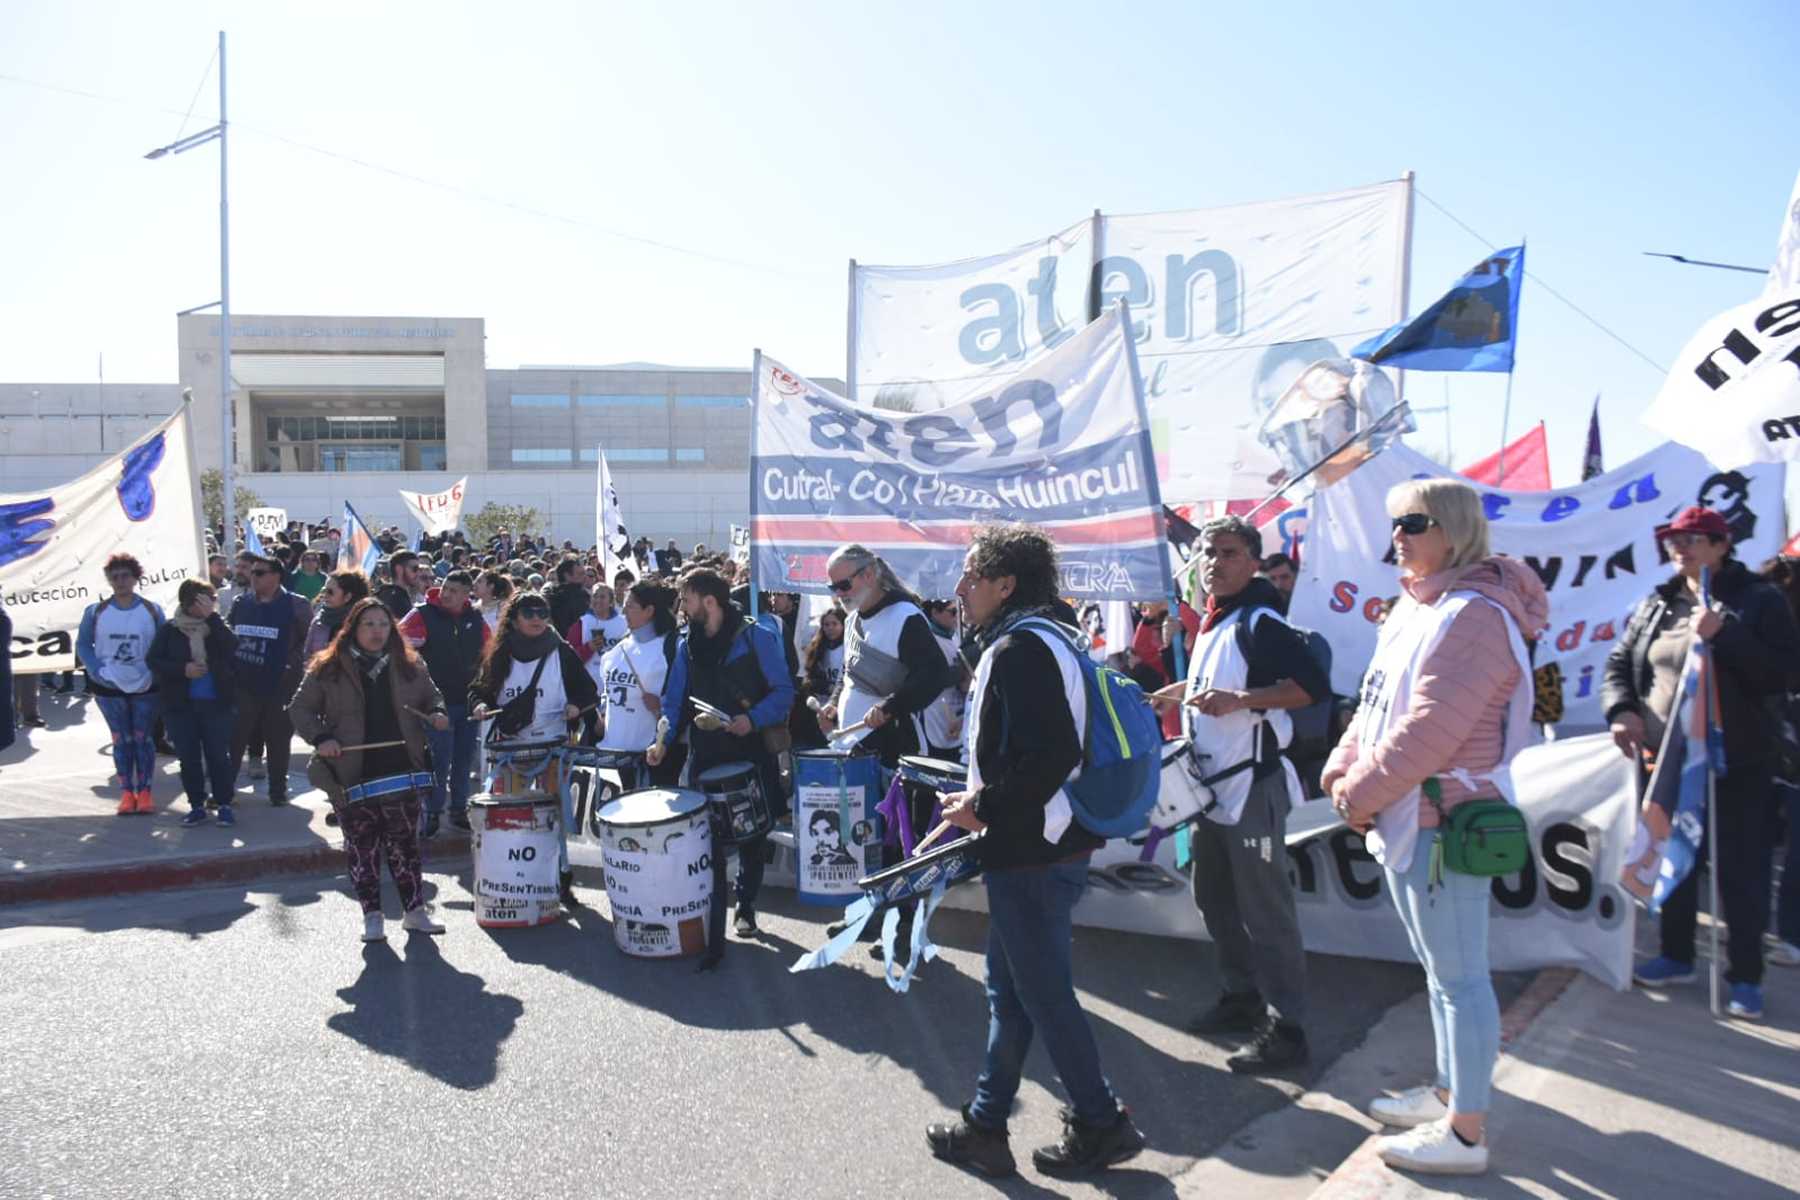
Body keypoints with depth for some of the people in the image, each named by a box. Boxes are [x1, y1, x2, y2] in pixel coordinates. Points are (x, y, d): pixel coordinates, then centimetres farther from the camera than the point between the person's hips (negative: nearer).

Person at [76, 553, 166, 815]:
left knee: (143, 738, 2)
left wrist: (153, 672, -13)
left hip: (145, 686, -1)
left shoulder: (152, 610, 1)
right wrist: (98, 671, -12)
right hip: (109, 687, 1)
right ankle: (127, 793, 7)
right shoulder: (96, 611, 2)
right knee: (121, 740, 3)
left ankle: (144, 792, 7)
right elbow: (83, 644, 4)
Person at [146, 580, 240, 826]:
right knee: (189, 757, 7)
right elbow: (153, 659, 0)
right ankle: (196, 805, 19)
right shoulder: (170, 630, 2)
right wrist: (182, 669, -14)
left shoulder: (217, 626, 1)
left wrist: (212, 617, -19)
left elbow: (230, 648, -16)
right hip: (181, 704, 1)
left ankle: (224, 804, 11)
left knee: (218, 755, 1)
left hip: (216, 703, -1)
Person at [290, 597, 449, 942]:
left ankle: (415, 910, 14)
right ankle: (371, 915, 17)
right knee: (362, 846, 6)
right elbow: (300, 709, 6)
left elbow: (431, 697, 19)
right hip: (352, 775, -1)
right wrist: (320, 738, -10)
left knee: (405, 842, 5)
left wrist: (437, 714, -3)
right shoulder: (328, 668, 1)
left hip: (401, 771, 1)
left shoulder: (408, 665, 8)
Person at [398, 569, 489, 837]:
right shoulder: (423, 615, -5)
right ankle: (432, 814, 9)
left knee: (464, 760, 11)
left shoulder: (476, 619, 8)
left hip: (470, 701, 4)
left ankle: (460, 810, 23)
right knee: (439, 761, -3)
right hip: (437, 702, -4)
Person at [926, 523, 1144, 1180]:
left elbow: (1053, 755, -29)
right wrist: (983, 804, 12)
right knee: (1008, 989, 16)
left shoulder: (1019, 649, -19)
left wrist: (984, 807, -19)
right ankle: (984, 1127, 28)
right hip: (1030, 846, 10)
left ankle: (1099, 1124, 20)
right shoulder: (1032, 641, 12)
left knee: (1043, 992, 4)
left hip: (1033, 854, -10)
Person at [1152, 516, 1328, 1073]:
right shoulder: (1212, 623, 13)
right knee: (1215, 900, 19)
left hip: (1253, 788, -10)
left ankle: (1285, 1027, 6)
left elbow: (1314, 686, -23)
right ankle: (1242, 996, 34)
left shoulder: (1260, 622, -14)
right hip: (1211, 787, 10)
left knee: (1266, 911, -4)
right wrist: (1178, 692, 29)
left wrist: (1238, 700, -30)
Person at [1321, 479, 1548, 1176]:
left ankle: (1465, 1134, 12)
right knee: (1441, 969, 21)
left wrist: (1365, 791, -17)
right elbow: (1376, 704, 15)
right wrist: (1344, 771, 3)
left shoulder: (1474, 614, -18)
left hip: (1445, 823, -10)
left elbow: (1430, 726, -24)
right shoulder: (1418, 608, 14)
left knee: (1459, 977, 0)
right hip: (1408, 819, 10)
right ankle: (1450, 1093, 36)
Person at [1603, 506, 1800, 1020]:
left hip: (1735, 763, -5)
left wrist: (1723, 635, -25)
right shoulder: (1656, 605, 9)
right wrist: (1621, 709, -9)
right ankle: (1677, 956, 30)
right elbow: (1619, 662, 9)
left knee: (1741, 870, 2)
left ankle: (1745, 977, 15)